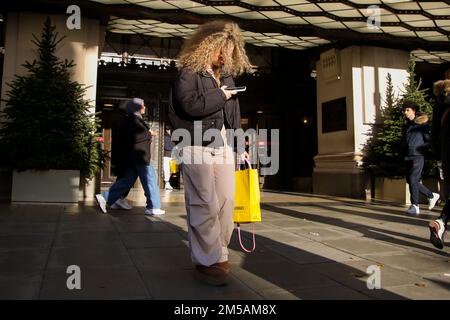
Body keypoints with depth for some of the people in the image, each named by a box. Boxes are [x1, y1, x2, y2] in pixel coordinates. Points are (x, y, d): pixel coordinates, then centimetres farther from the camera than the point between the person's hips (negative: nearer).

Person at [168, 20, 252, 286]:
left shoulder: (228, 76, 19)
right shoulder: (189, 72, -2)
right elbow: (190, 105, -18)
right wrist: (221, 96, -5)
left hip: (224, 147, 7)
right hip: (198, 147, -7)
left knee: (226, 202, 6)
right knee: (206, 206, -7)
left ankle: (219, 254, 21)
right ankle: (208, 262, 4)